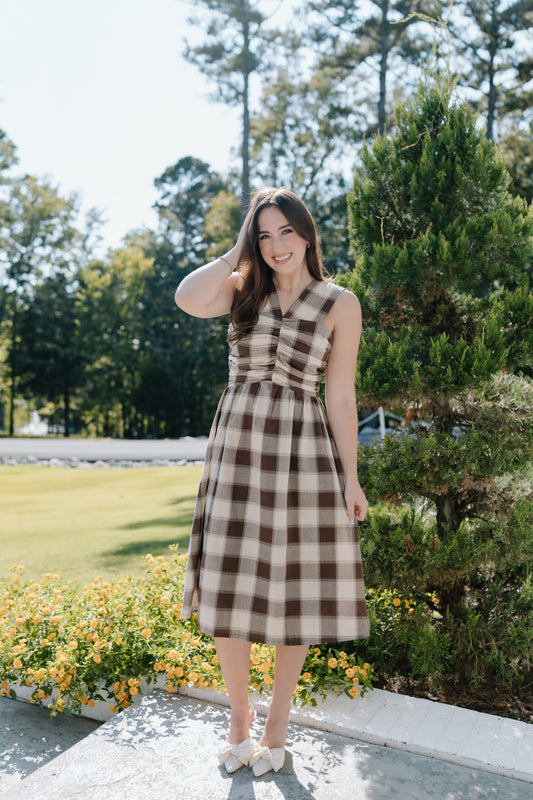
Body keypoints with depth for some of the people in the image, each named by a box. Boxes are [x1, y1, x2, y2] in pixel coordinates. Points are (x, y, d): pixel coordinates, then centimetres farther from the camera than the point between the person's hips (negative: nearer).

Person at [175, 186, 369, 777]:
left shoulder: (340, 304, 2)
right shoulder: (243, 289, 8)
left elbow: (341, 396, 1)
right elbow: (188, 299, -14)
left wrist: (350, 478, 0)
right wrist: (237, 251, -1)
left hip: (304, 450, -1)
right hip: (237, 445, 2)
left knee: (296, 591, 7)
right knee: (230, 586, 5)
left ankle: (276, 726, 27)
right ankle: (239, 715, 28)